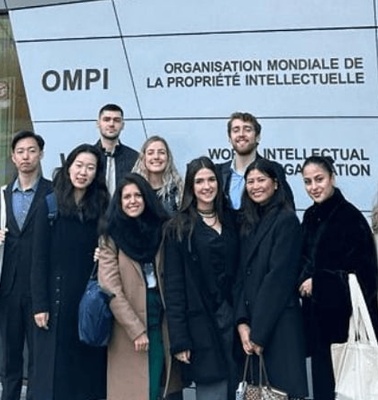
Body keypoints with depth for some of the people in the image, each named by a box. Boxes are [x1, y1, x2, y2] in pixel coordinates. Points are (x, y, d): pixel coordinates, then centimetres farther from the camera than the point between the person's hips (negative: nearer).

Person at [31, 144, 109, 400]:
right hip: (58, 297, -2)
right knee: (55, 368, 4)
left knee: (89, 367, 7)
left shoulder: (102, 208, 5)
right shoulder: (50, 206, -1)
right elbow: (39, 259, -4)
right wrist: (40, 304, -9)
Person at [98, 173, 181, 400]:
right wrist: (136, 330, -13)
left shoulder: (162, 230, 8)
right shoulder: (112, 237, -1)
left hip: (162, 322, 3)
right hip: (128, 330, -3)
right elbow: (111, 289, -8)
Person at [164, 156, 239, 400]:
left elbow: (239, 273, 10)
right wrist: (179, 338, -13)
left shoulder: (231, 221, 10)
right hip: (200, 323, -4)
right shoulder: (178, 229, -3)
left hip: (231, 316, 4)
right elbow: (173, 286, -8)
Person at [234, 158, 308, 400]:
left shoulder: (286, 220, -8)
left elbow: (278, 277, -14)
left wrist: (259, 332, -13)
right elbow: (243, 275, 7)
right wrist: (242, 322, -4)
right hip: (251, 322, 6)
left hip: (279, 324, -6)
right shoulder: (249, 223, 13)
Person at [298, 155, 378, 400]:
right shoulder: (310, 216, 7)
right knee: (321, 377, 13)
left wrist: (317, 282, -13)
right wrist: (305, 279, -3)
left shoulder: (350, 216, -15)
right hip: (317, 312, 7)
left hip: (344, 314, -7)